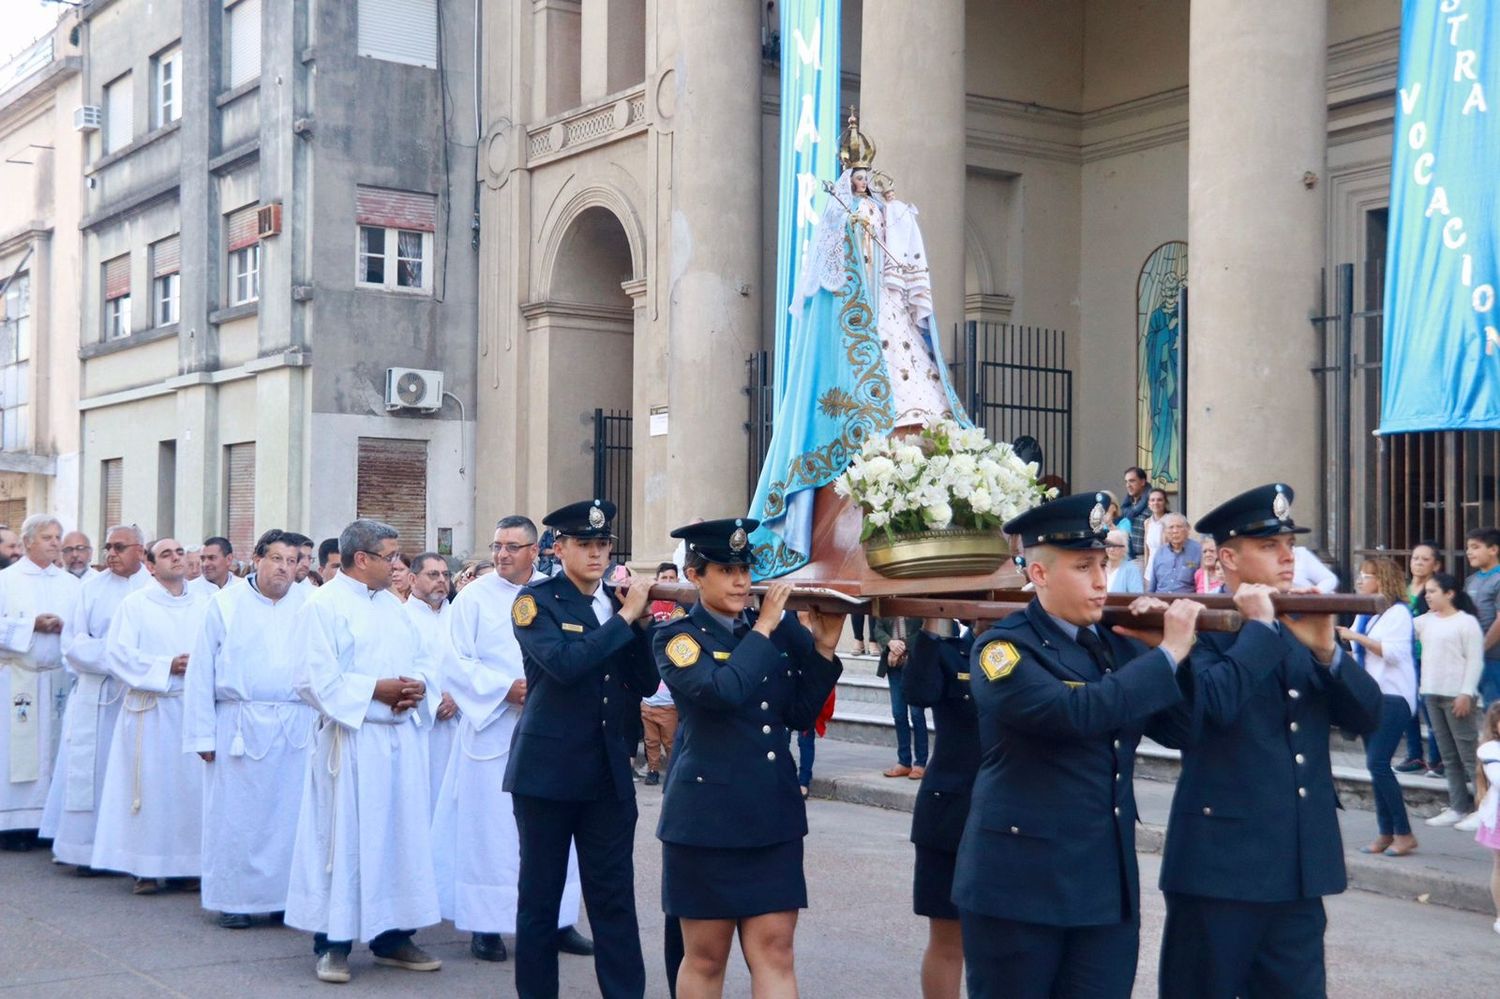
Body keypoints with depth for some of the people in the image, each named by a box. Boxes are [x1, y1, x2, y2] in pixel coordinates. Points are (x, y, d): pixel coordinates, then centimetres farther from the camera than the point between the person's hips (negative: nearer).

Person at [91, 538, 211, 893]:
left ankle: (187, 865, 9)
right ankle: (147, 869, 3)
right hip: (152, 709, -3)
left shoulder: (205, 604, 10)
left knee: (192, 784, 2)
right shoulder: (135, 605, 1)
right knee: (152, 784, -3)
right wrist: (167, 666, -12)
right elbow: (118, 655, -5)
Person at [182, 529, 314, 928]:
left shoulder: (310, 604, 8)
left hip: (298, 727, 1)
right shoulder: (226, 604, 6)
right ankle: (234, 899, 14)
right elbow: (201, 671, 5)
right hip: (239, 725, -1)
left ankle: (287, 895, 13)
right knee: (236, 815, 3)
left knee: (291, 815, 3)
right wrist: (203, 732, -1)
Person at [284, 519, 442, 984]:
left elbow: (422, 659, 18)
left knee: (402, 833, 9)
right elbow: (314, 678, -16)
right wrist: (377, 689, -16)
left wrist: (418, 685, -4)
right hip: (351, 740, -7)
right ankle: (332, 943, 7)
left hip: (402, 735, 7)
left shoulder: (392, 604, 16)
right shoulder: (322, 606, -8)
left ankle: (393, 936, 19)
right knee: (346, 836, -3)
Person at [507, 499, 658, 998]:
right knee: (540, 894, 6)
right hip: (547, 769, -4)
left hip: (609, 773, 4)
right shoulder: (537, 600, -4)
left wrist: (641, 624, -9)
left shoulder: (618, 600, 9)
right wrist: (624, 617, -19)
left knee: (614, 895, 3)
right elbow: (562, 663, -23)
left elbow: (645, 684, 4)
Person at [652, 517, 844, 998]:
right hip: (708, 813, -4)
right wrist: (764, 627, -15)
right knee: (706, 956, 6)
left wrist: (823, 647, -4)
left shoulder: (780, 627, 9)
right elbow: (722, 691, -24)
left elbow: (800, 715, 6)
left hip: (773, 812, 4)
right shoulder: (675, 637, -5)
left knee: (774, 951, 2)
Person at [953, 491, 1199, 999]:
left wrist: (1179, 641, -7)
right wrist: (1168, 654, -20)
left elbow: (1182, 728, 5)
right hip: (1018, 885, -5)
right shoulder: (1003, 649, -10)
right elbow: (1077, 711, -27)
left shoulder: (1117, 646, 10)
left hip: (1108, 888, 6)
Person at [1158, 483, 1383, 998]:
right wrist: (1258, 626, -18)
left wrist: (1326, 649, -11)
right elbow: (1215, 706, -27)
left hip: (1299, 867, 6)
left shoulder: (1306, 628, 11)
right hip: (1220, 863, -6)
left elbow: (1367, 715, 4)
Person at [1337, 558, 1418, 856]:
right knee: (1376, 765, 7)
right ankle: (1386, 833, 12)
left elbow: (1394, 652, -20)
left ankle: (1404, 834, -7)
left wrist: (1357, 637, -19)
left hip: (1393, 696, -8)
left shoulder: (1398, 612, -8)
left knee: (1378, 763, -14)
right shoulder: (1363, 615, 15)